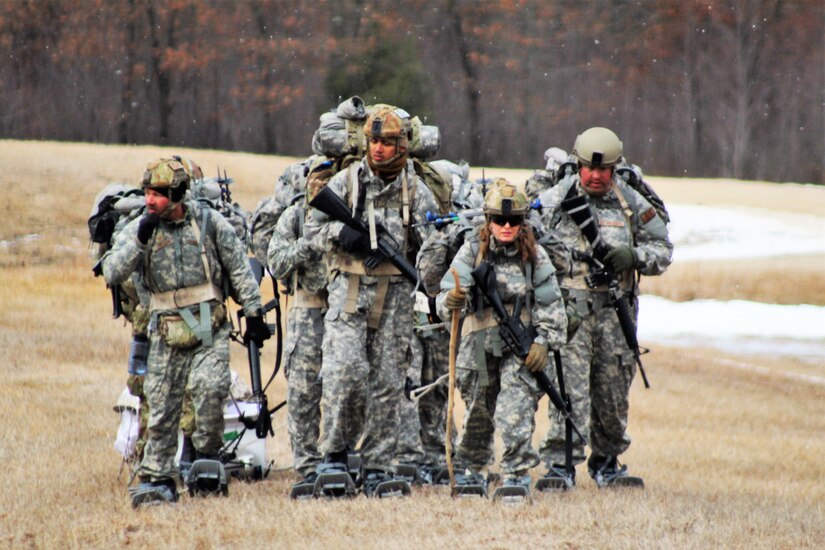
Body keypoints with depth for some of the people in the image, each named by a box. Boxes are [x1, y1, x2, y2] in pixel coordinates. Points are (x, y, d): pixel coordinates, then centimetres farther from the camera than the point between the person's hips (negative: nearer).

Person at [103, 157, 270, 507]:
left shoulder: (209, 223, 0)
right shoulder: (138, 230, 2)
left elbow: (239, 269, 7)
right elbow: (112, 274, -10)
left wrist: (254, 314, 6)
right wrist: (140, 240, -21)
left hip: (210, 330, -2)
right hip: (167, 334, 2)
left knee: (209, 387, -23)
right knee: (161, 408, 2)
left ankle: (207, 453, -2)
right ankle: (157, 480, 11)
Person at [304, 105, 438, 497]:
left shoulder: (416, 191, 6)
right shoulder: (345, 182, 5)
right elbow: (314, 228, 5)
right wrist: (344, 236, -13)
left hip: (395, 294, 1)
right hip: (350, 289, -1)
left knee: (388, 380, 2)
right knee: (344, 369, -16)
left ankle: (377, 466, 8)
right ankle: (334, 452, -3)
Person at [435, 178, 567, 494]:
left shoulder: (534, 256, 0)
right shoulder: (472, 251, -2)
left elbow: (552, 306, 4)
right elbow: (446, 301, -9)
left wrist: (544, 342, -7)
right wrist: (452, 302, -32)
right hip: (479, 346, 1)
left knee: (515, 410, -17)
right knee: (478, 413, 14)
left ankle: (517, 474, -12)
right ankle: (470, 468, 34)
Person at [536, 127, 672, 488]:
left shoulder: (632, 204, 8)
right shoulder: (553, 201, 2)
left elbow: (663, 251, 13)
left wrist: (633, 256, -8)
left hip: (615, 310, 3)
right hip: (569, 308, -3)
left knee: (613, 390, 9)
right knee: (570, 384, -14)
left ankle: (606, 462, 26)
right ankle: (560, 461, -16)